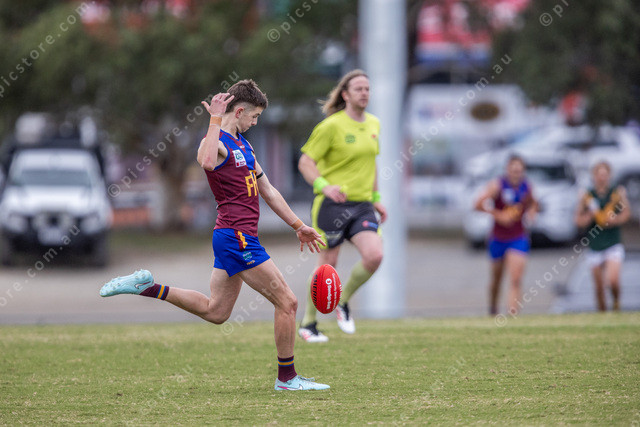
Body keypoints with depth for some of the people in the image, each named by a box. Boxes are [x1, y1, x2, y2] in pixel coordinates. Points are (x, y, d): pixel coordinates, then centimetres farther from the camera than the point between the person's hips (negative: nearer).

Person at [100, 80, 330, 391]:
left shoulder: (242, 144, 18)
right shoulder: (216, 142, -12)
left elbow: (267, 190, 25)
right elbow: (207, 162, -39)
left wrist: (298, 226, 25)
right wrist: (215, 120, -36)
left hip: (234, 237, 10)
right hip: (237, 236, -10)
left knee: (214, 312, 13)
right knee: (287, 302, -5)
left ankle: (147, 287, 16)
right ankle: (287, 377, 4)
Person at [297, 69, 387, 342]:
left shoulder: (373, 124, 12)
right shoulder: (331, 126, -9)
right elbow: (305, 162, -9)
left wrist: (376, 199, 21)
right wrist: (325, 186, -24)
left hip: (362, 205, 5)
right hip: (332, 204, -5)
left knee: (374, 256, -15)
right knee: (327, 265, -2)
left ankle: (343, 301, 10)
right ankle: (308, 323, 15)